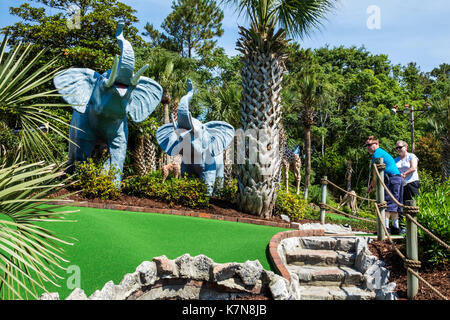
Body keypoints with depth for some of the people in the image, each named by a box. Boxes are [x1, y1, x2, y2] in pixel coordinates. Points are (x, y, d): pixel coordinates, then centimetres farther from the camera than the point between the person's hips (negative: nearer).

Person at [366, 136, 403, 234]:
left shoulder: (377, 154, -6)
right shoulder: (383, 152, 25)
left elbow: (376, 174, -7)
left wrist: (371, 186, 3)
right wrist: (372, 185, 22)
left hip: (392, 179, -10)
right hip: (399, 179, 10)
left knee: (387, 204, -11)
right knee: (394, 205, 12)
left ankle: (385, 227, -15)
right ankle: (396, 227, 15)